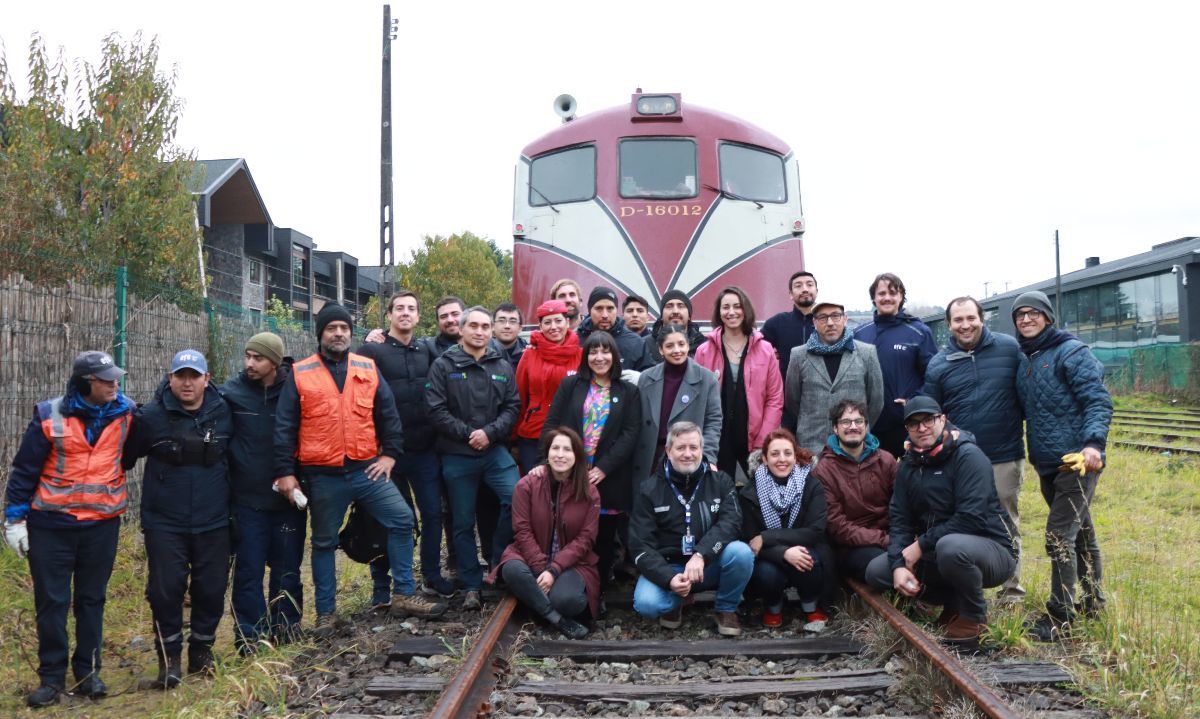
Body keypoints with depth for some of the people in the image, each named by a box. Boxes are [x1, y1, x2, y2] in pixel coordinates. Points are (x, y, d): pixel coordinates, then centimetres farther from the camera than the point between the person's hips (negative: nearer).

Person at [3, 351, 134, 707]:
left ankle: (88, 672, 22)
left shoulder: (124, 413, 0)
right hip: (51, 524, -2)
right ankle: (52, 677, 15)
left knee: (92, 600, 11)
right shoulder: (50, 416, -7)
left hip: (102, 524, 2)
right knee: (51, 601, 4)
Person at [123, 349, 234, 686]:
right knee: (165, 590, -3)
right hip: (164, 523, -2)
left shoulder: (224, 414, 1)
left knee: (211, 589, 7)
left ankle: (202, 650, 27)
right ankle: (169, 657, 14)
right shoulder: (151, 417, -5)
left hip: (213, 523, 2)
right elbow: (124, 457, 6)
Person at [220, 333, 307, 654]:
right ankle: (249, 637, 14)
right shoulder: (231, 392, -5)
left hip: (288, 498, 1)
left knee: (287, 570, 11)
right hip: (248, 499, -1)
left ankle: (285, 631, 25)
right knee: (249, 571, 3)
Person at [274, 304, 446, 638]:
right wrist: (284, 471, -5)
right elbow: (284, 427, -1)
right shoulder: (300, 374, 0)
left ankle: (404, 595, 9)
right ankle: (326, 613, 20)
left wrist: (390, 453, 2)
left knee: (401, 519, -3)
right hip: (322, 475, -2)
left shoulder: (368, 368, 7)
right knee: (324, 542, 8)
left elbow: (388, 413, 10)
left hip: (367, 469, 2)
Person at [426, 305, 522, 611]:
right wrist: (468, 434, -14)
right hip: (457, 456, -2)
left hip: (495, 452, 2)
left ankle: (498, 562, 2)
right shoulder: (444, 365, -1)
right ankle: (472, 586, 18)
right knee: (463, 523, 6)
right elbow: (436, 410, -8)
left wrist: (489, 432, -13)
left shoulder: (502, 366, 8)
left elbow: (512, 407, 3)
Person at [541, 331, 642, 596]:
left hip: (609, 480, 0)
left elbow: (630, 434, -2)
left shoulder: (629, 392, 7)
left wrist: (602, 469, -12)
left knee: (604, 540, 6)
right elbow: (550, 427, 4)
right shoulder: (570, 385, 8)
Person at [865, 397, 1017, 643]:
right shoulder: (908, 465, 7)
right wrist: (898, 565, -16)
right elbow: (900, 521, 1)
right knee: (876, 571, -6)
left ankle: (974, 614, -9)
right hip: (934, 553, 7)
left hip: (991, 550, -7)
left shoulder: (969, 456, -16)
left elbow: (971, 519, -26)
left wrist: (921, 545, -21)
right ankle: (954, 602, 9)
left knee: (951, 546, -40)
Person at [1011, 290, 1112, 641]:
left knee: (1060, 535, -10)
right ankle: (1092, 601, 30)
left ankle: (1059, 616, -4)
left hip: (1077, 461, -8)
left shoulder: (1071, 352, -9)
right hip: (1047, 464, 8)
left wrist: (1094, 443, -29)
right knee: (1080, 532, 18)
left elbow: (1098, 401, -17)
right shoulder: (1024, 361, 14)